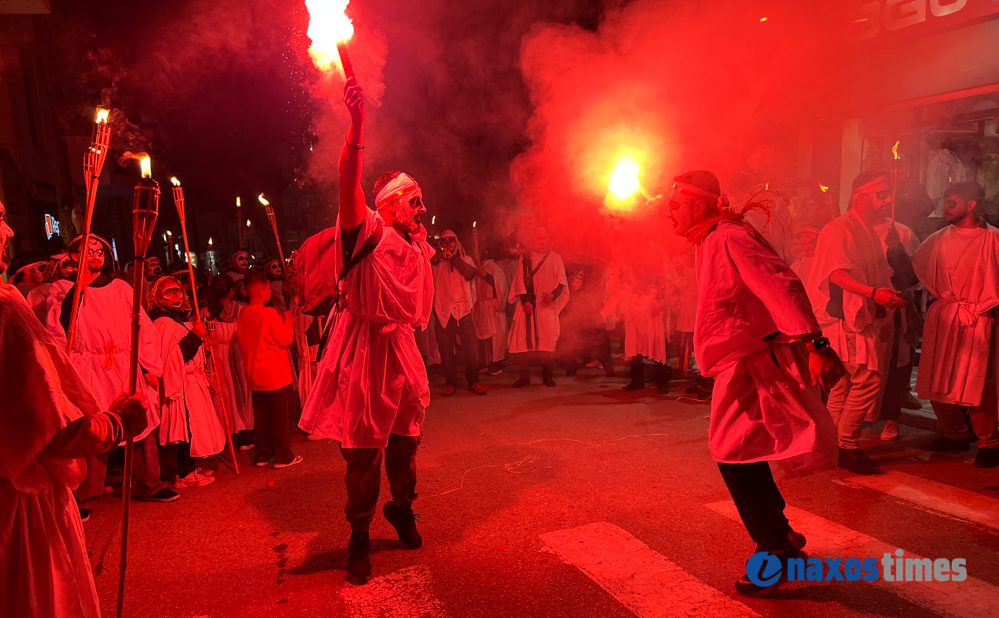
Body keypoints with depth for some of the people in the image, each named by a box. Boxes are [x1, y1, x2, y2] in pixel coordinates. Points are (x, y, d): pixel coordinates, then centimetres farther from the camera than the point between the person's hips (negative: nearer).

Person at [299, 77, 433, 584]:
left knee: (405, 441, 16)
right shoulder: (368, 232, -7)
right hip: (364, 349, -6)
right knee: (363, 449, 2)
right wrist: (357, 123, -34)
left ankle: (402, 508, 40)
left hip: (402, 351, 6)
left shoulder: (417, 246, 14)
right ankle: (359, 535, 20)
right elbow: (349, 181, -25)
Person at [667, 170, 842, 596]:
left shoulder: (729, 239, -16)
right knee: (736, 456, 16)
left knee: (735, 454, -10)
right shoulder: (710, 244, 16)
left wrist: (814, 344, -34)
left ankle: (777, 550, 5)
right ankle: (778, 536, 33)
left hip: (754, 364, -10)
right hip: (740, 365, 10)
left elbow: (781, 286, -26)